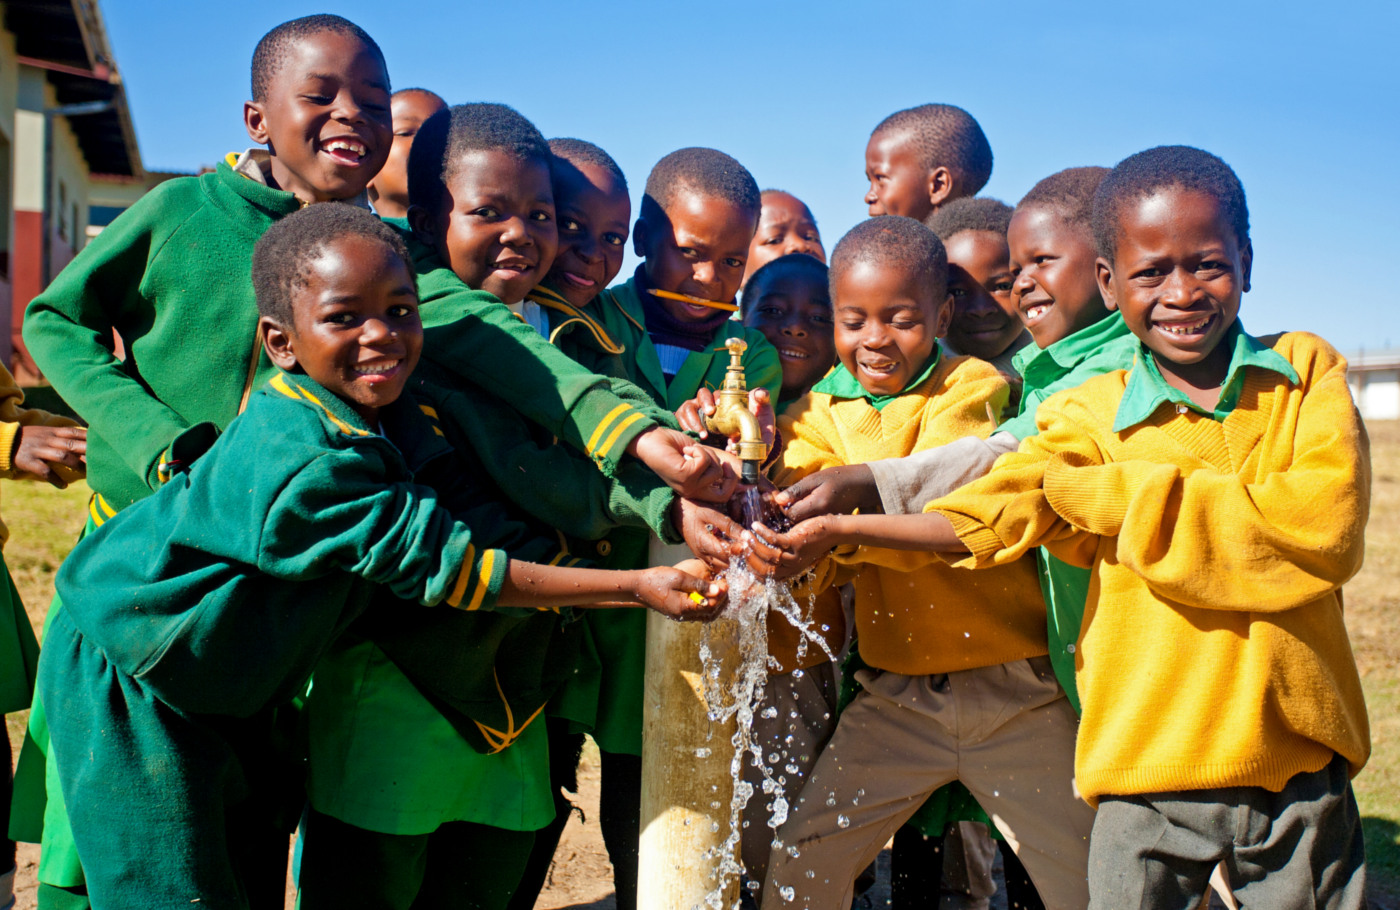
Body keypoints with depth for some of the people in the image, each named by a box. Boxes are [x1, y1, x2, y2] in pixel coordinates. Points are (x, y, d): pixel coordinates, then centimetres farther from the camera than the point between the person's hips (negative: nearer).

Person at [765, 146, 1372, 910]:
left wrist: (1128, 498, -13)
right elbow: (987, 515, -7)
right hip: (1149, 765, -1)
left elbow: (1326, 524, -12)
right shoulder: (1091, 415, -1)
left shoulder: (1306, 372, 1)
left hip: (1298, 760, 1)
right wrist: (838, 530, -17)